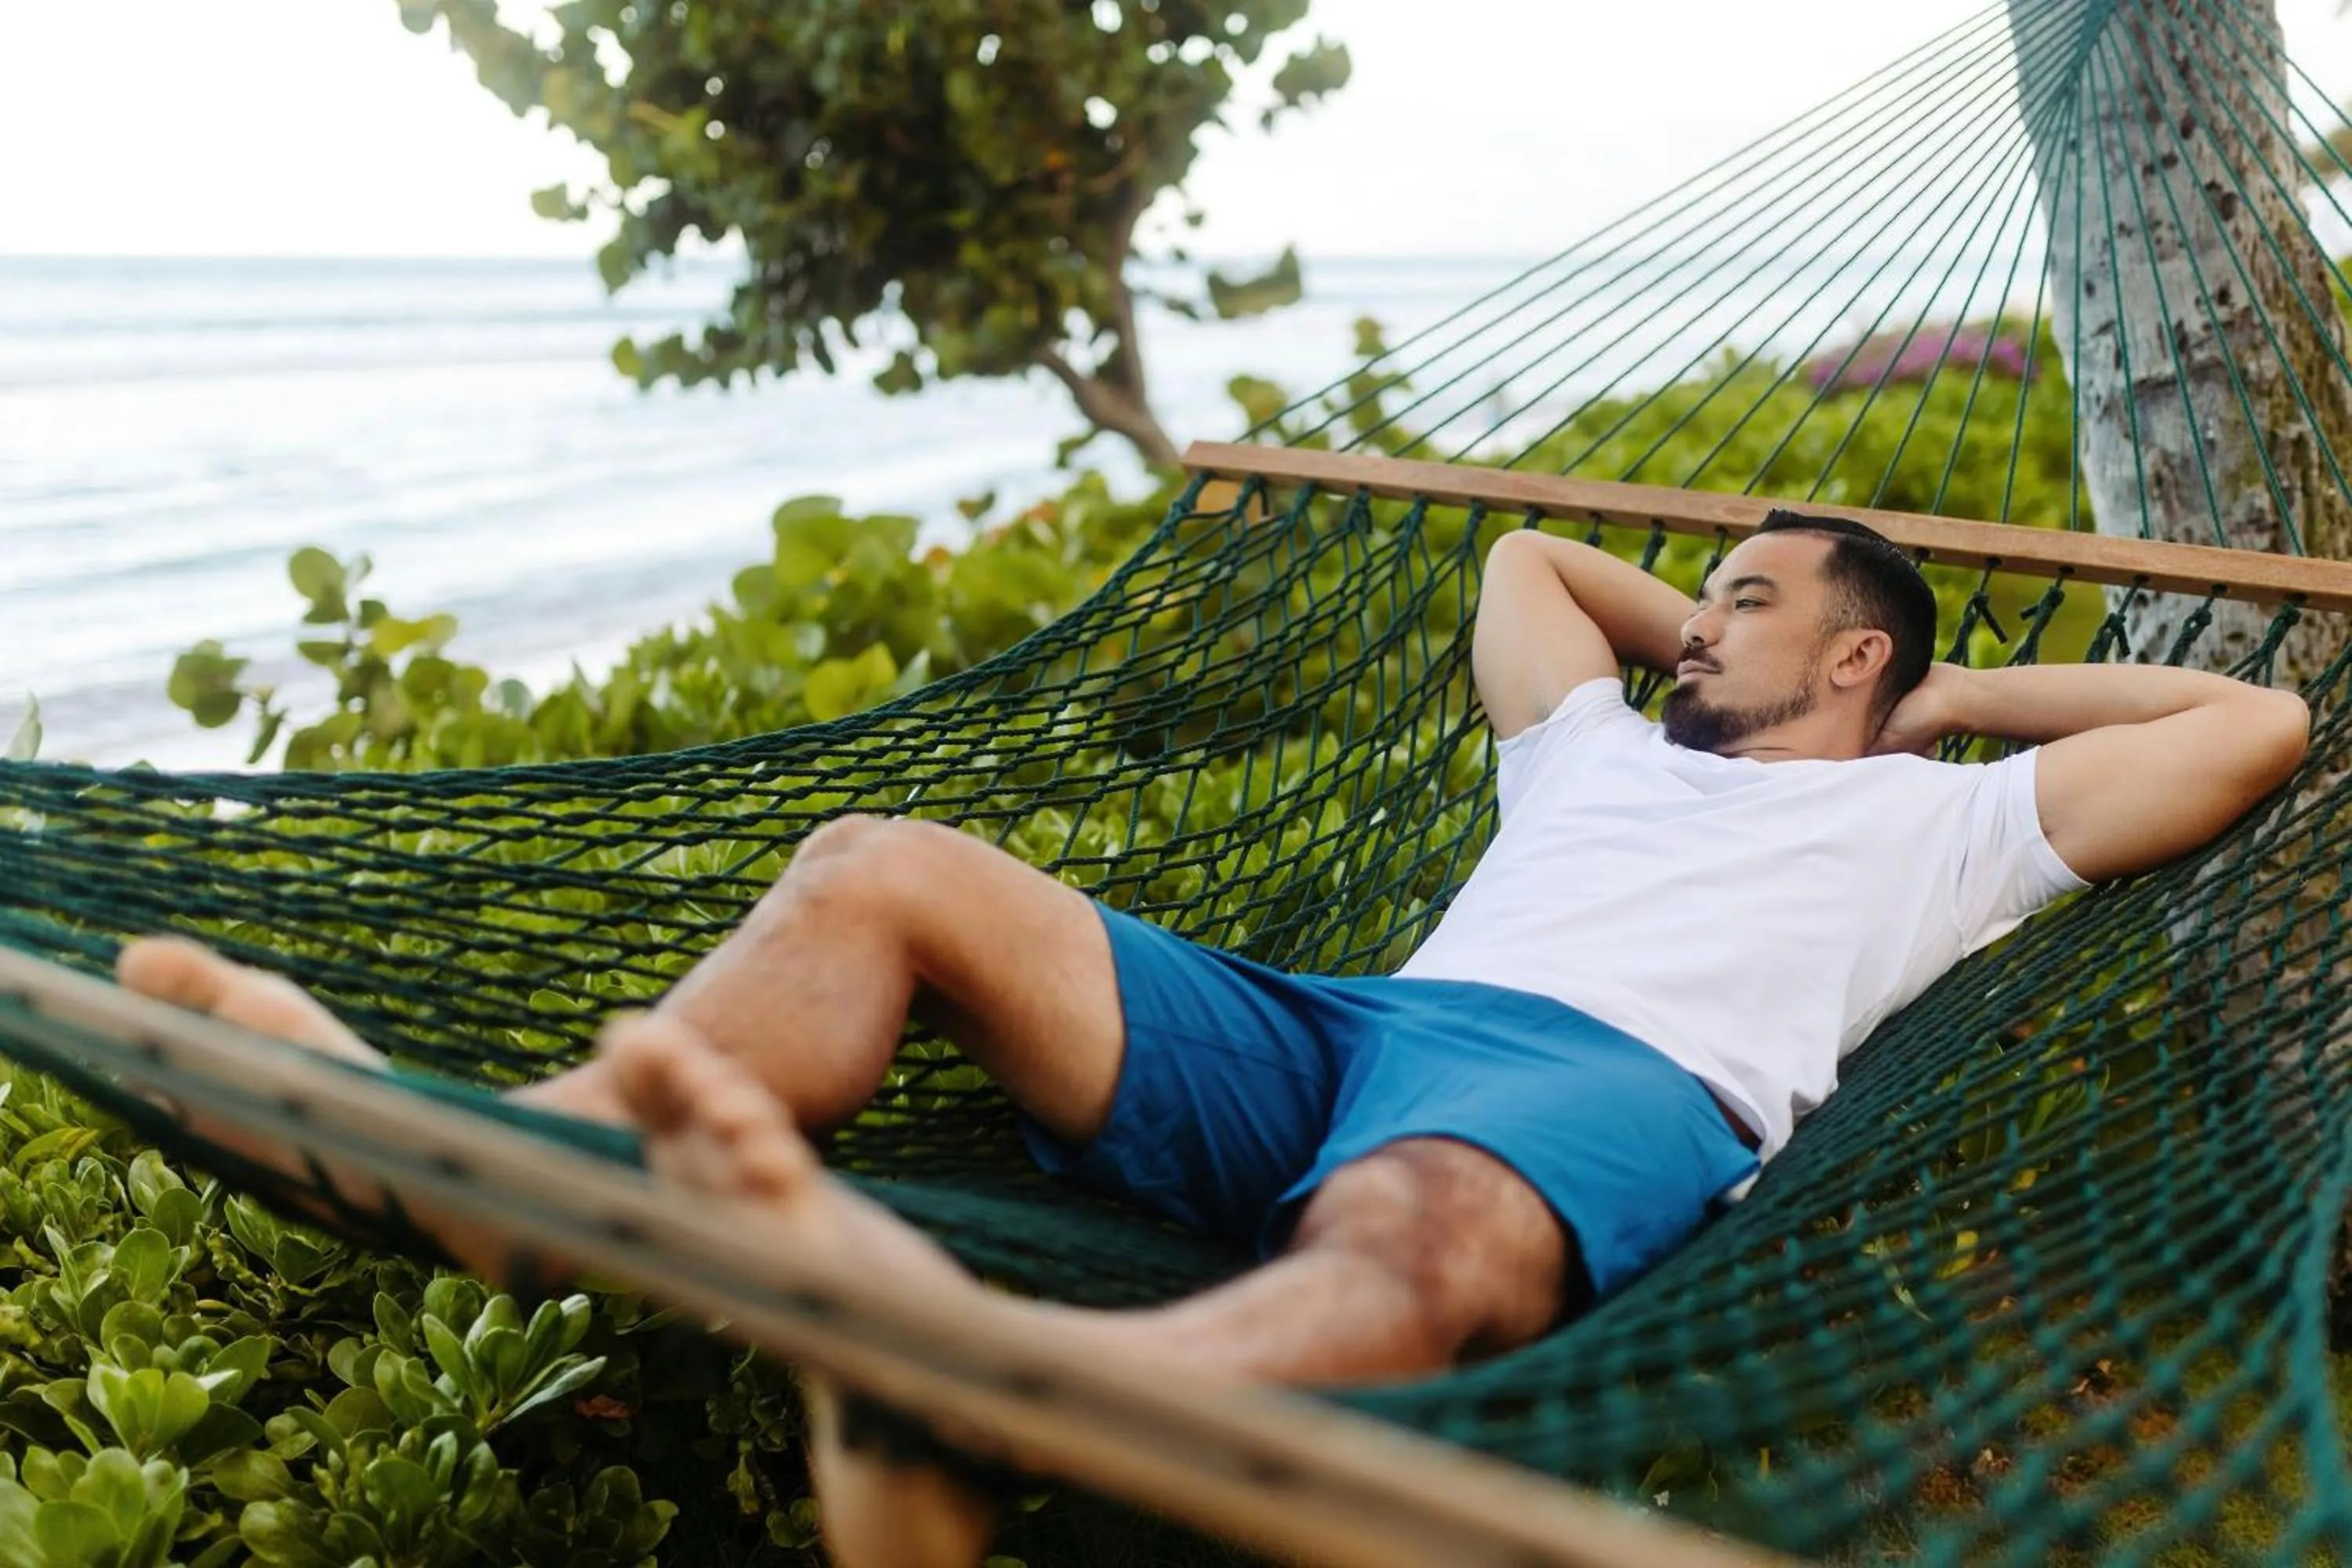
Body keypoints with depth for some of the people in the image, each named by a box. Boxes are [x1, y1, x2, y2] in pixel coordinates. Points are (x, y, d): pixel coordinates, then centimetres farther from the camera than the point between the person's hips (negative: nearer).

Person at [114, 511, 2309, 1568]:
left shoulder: (1940, 818, 29)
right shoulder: (1609, 753, 40)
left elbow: (2256, 723, 29)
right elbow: (1522, 553, 56)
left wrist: (1956, 690, 34)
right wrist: (1716, 643, 54)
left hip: (1608, 1078, -5)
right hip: (1328, 1035, 6)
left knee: (1411, 1251, -44)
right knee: (880, 871, -13)